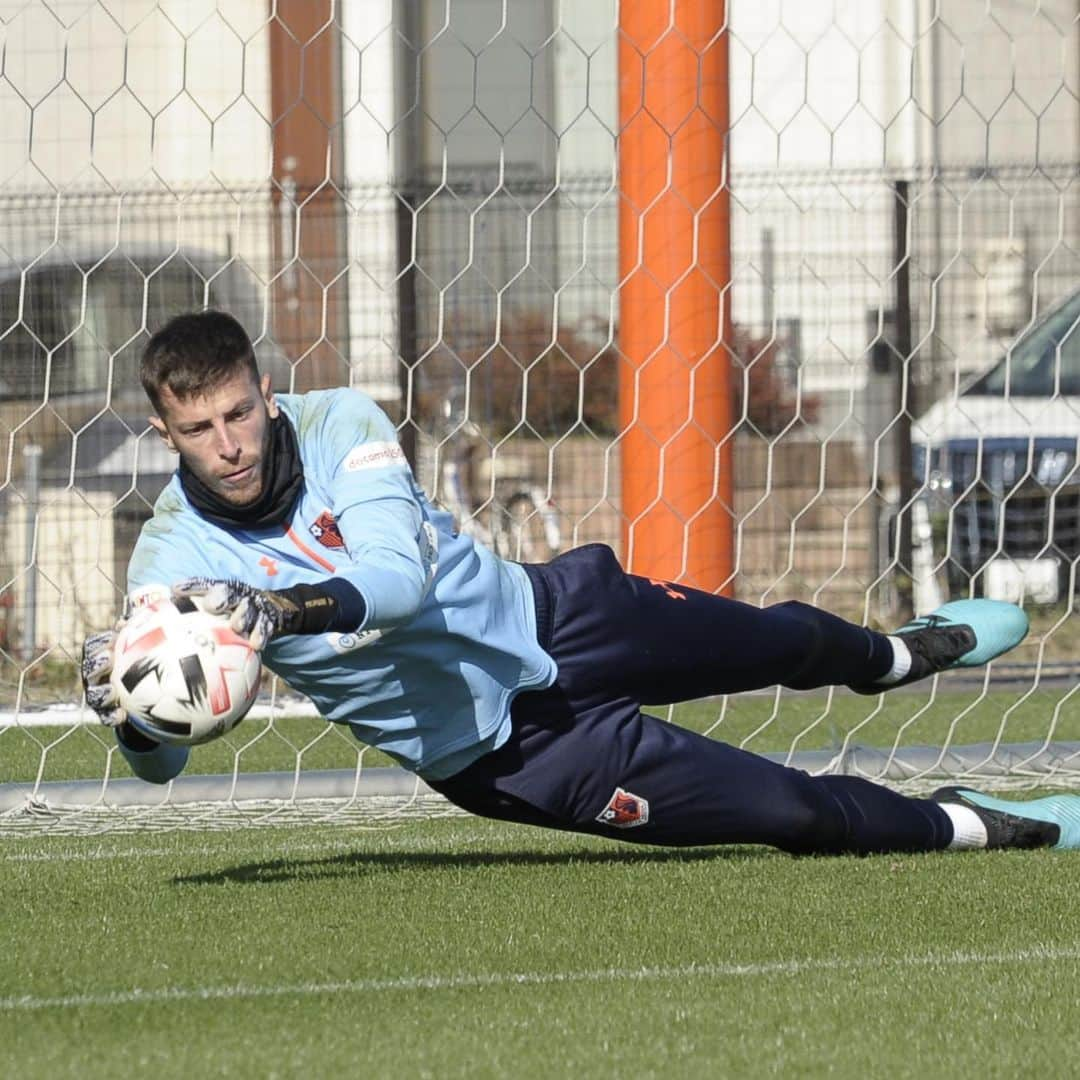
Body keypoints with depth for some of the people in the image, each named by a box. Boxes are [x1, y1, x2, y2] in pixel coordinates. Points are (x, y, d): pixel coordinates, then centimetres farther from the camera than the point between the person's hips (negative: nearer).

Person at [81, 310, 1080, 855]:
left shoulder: (338, 424, -19)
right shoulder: (174, 558, -22)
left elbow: (398, 581, -33)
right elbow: (165, 762, -25)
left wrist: (279, 606, -52)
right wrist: (126, 709, -49)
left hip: (546, 615, 3)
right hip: (501, 752, -3)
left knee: (784, 642, 24)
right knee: (796, 811, -4)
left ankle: (894, 654, 61)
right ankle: (964, 827, 24)